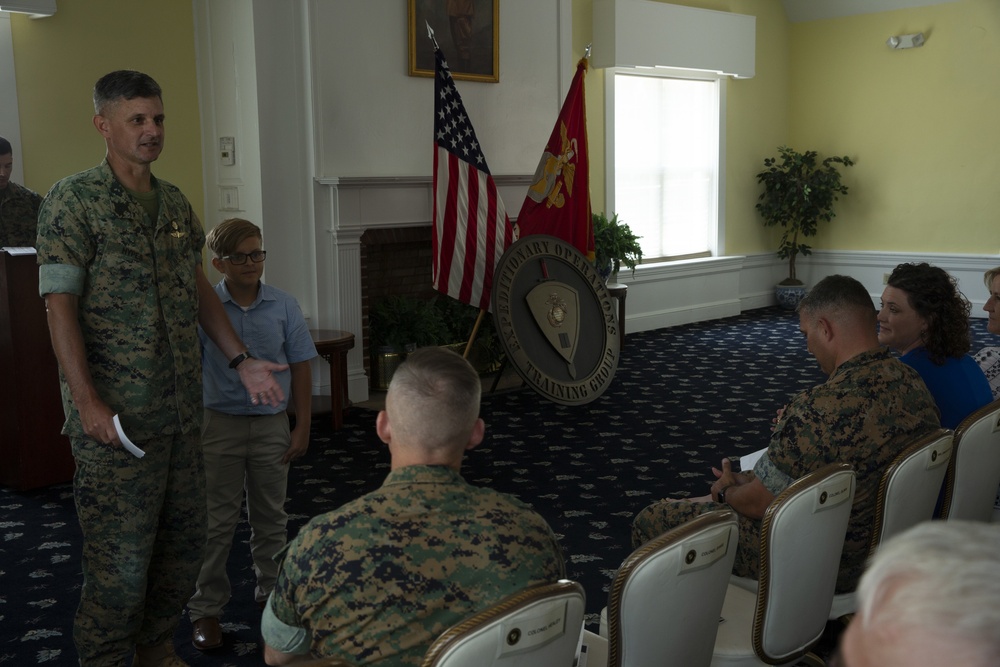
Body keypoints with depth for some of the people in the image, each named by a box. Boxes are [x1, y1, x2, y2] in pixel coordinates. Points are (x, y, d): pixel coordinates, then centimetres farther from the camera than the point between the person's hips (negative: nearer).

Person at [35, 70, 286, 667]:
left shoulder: (176, 203, 12)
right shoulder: (74, 201, -8)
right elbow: (60, 304, -13)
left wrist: (242, 360, 10)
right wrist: (87, 402, -20)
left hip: (182, 410, 7)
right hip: (116, 416, -7)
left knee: (185, 541, 16)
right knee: (122, 558, -1)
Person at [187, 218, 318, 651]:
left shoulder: (284, 307, -2)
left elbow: (300, 368, 2)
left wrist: (302, 426, 0)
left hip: (271, 424, 2)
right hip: (220, 424, -2)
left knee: (270, 517, 14)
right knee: (216, 521, 4)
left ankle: (271, 591, 32)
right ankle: (206, 608, 16)